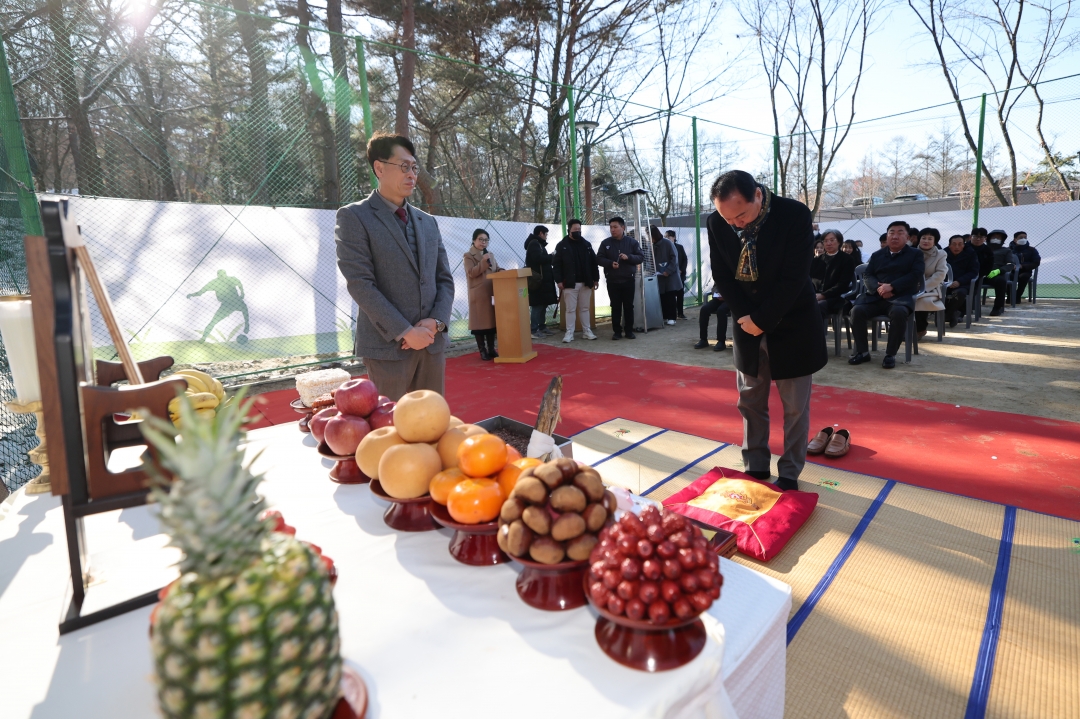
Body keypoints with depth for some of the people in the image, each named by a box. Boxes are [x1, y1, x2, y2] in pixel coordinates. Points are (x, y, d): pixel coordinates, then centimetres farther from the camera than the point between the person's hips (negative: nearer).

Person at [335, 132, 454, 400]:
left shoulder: (428, 222, 15)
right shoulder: (354, 217, -3)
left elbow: (445, 279, 12)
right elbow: (360, 284, -12)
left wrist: (436, 321, -6)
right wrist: (404, 332, -16)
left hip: (432, 341, 5)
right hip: (387, 344, -5)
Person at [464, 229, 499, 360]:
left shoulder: (490, 255, 18)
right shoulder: (469, 256, -1)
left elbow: (497, 270, 20)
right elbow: (471, 273, -13)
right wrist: (483, 261, -18)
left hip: (492, 293, 6)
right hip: (478, 294, -6)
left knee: (492, 321, 7)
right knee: (480, 322, -2)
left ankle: (491, 349, 16)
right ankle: (483, 351, 5)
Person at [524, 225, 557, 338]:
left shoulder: (538, 244, 22)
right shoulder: (534, 243, -9)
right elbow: (538, 258, -22)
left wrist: (549, 258, 5)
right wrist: (551, 256, -10)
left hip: (542, 279, 10)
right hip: (538, 280, -10)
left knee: (542, 304, 12)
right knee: (537, 305, -10)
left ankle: (542, 327, 18)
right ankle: (534, 330, -9)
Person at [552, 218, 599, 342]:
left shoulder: (586, 244, 11)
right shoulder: (562, 245, -1)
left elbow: (593, 262, 13)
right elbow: (556, 264, -5)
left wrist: (596, 278, 7)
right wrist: (559, 280, -13)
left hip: (586, 283, 4)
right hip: (570, 283, -3)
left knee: (585, 308, 10)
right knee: (570, 309, 0)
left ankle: (587, 331, 17)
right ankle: (569, 332, 5)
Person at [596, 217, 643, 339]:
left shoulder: (632, 242, 2)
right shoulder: (605, 243, 4)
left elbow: (641, 257, 0)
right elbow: (599, 258, 2)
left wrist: (629, 257, -18)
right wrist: (610, 263, -16)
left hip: (628, 280, 0)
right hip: (612, 281, 0)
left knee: (629, 306, 6)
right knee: (615, 307, 4)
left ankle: (629, 331, 15)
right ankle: (617, 331, 11)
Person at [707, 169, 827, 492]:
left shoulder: (795, 215, -19)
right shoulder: (716, 222, -9)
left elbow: (793, 278, -20)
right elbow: (721, 275, -3)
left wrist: (762, 320, -18)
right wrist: (745, 317, -12)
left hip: (790, 323, -3)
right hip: (748, 323, 3)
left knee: (795, 405, 5)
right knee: (750, 401, 10)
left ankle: (790, 473, 21)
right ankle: (756, 467, 25)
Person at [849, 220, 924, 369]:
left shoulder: (915, 254, 15)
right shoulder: (877, 255, 22)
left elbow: (915, 275, -2)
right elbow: (867, 275, 9)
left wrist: (892, 287, -18)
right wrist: (878, 288, -14)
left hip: (901, 296, -3)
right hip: (876, 295, 3)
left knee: (899, 312, -37)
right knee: (857, 310, -27)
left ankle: (891, 354, -24)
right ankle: (862, 351, -15)